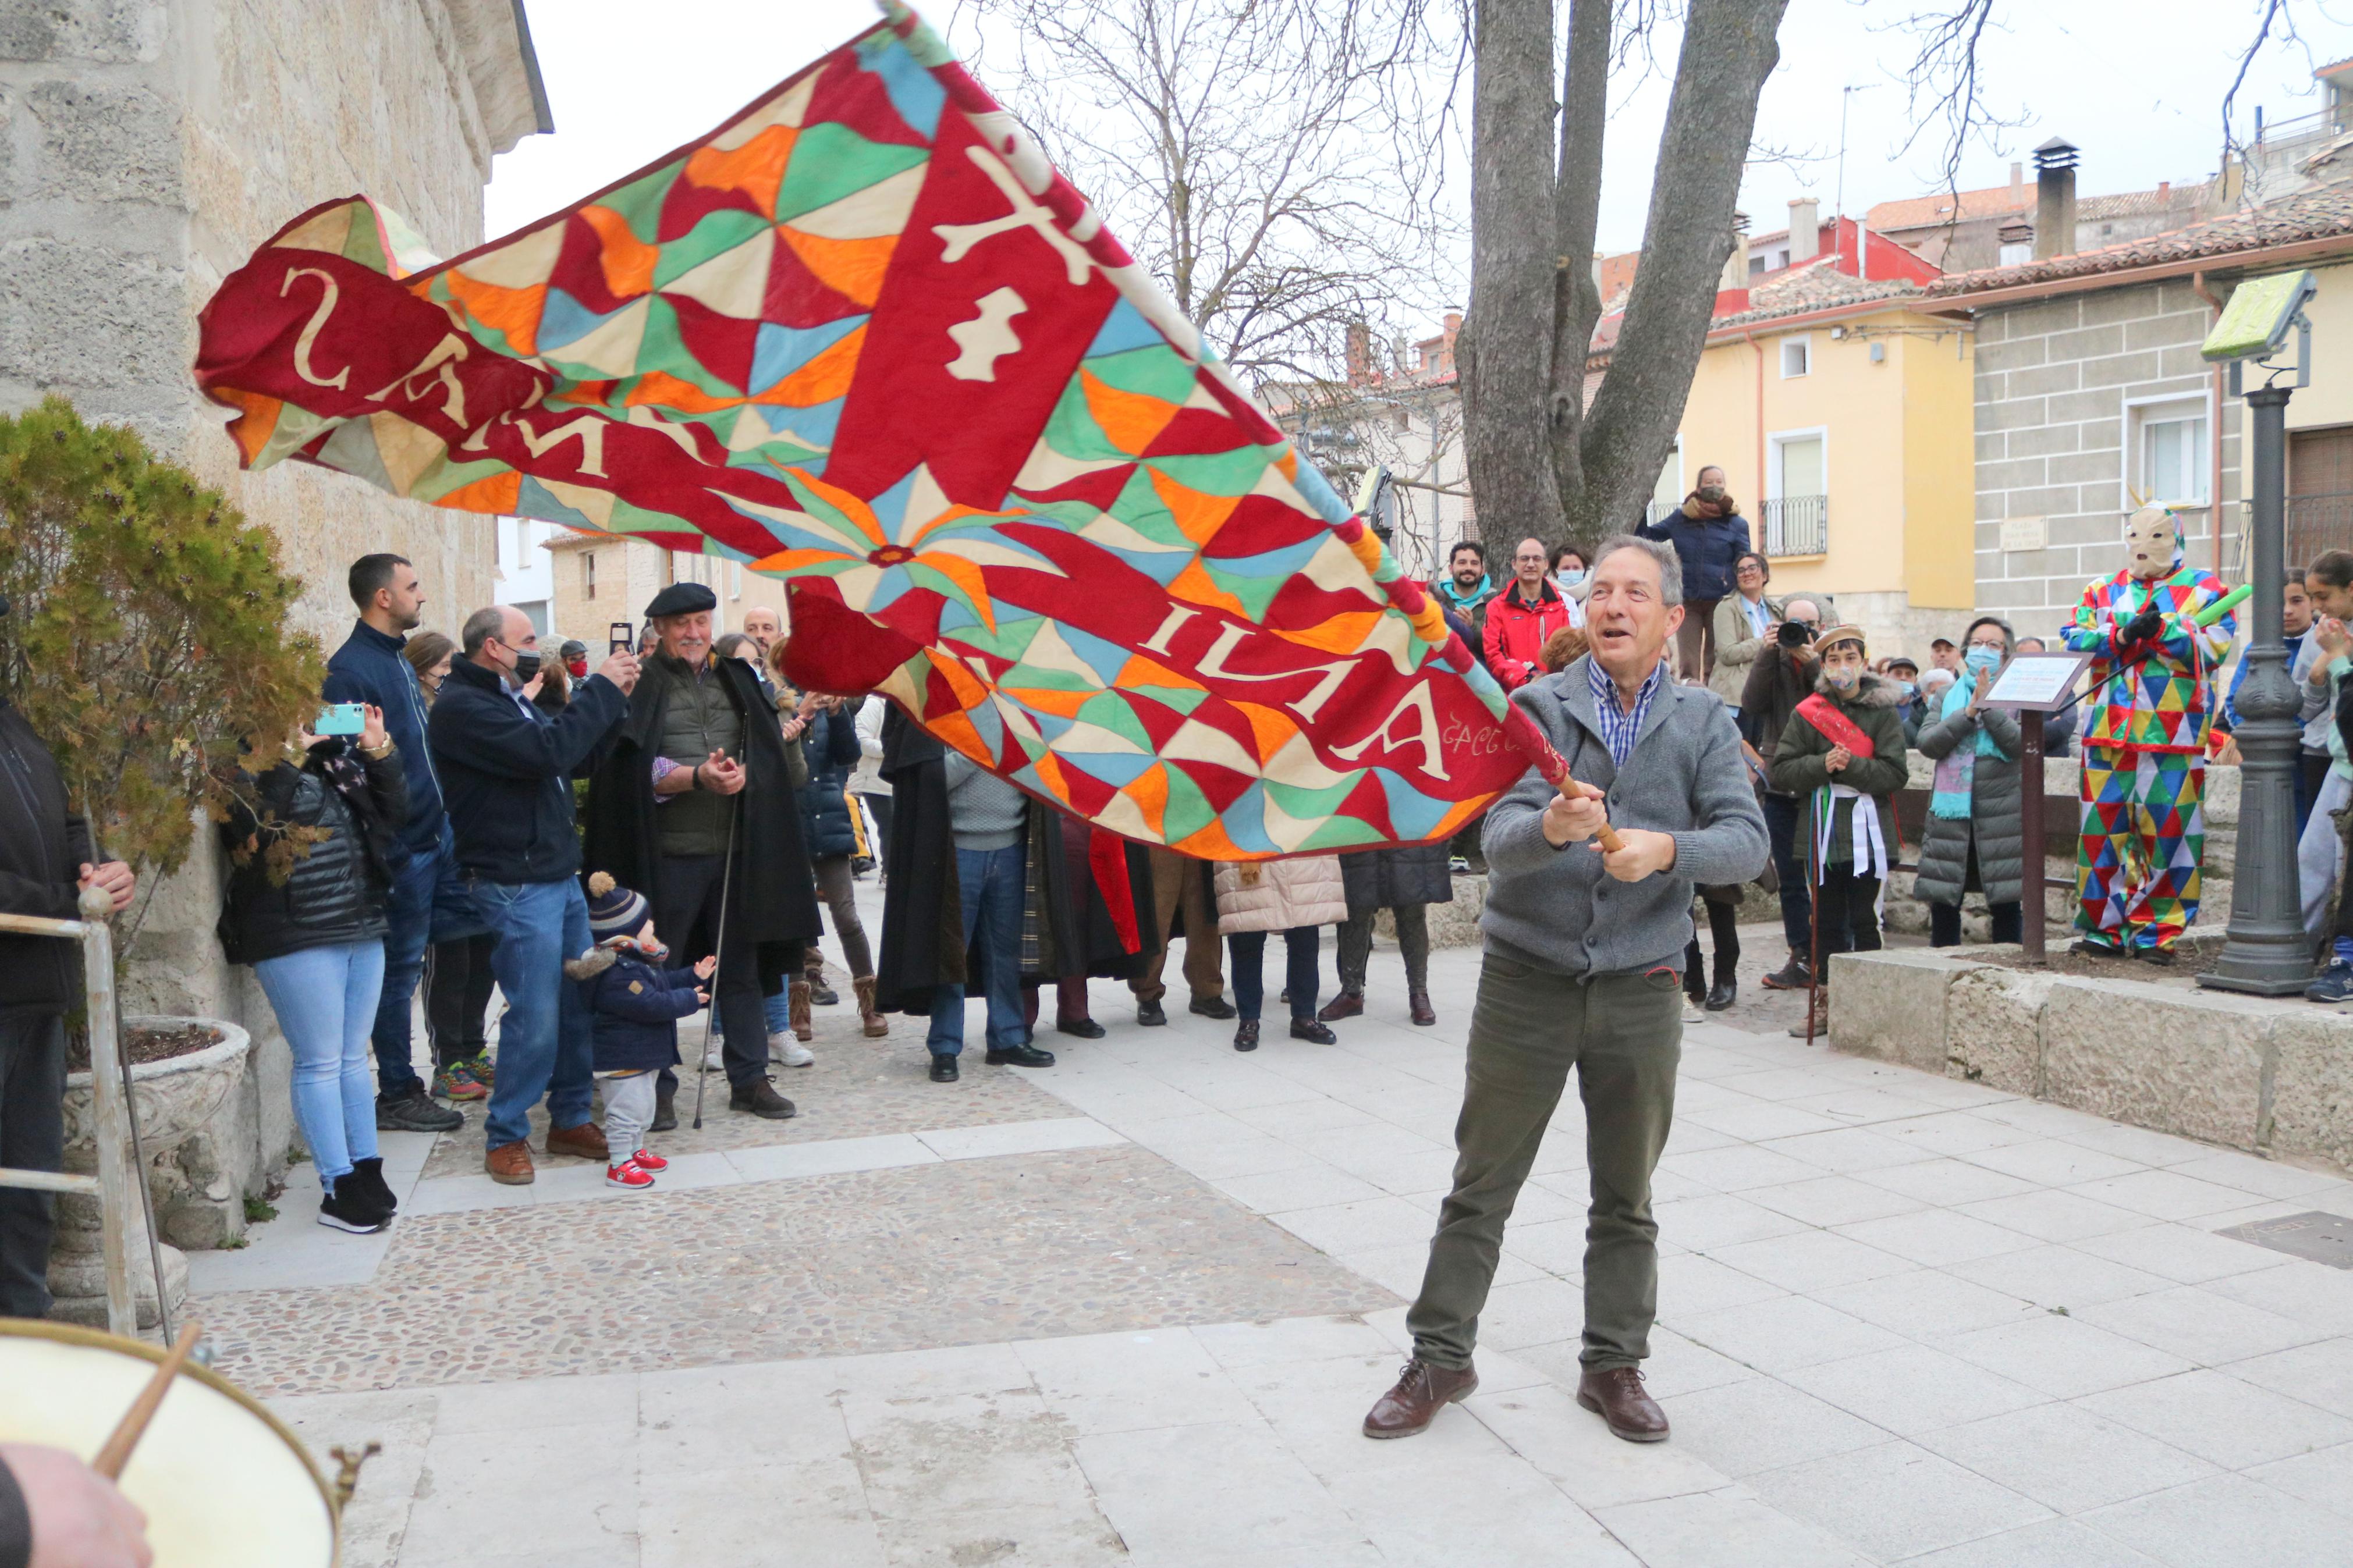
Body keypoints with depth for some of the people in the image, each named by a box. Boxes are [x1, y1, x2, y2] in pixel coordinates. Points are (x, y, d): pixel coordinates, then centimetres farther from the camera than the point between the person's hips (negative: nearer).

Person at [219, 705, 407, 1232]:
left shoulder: (336, 758, 14)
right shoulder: (249, 770, -5)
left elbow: (394, 811, 13)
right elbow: (259, 824, -24)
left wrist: (378, 750, 1)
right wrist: (294, 752, -20)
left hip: (362, 930, 7)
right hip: (297, 937, -7)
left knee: (354, 1058, 13)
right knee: (321, 1063, -1)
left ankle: (367, 1170, 20)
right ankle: (338, 1189, 5)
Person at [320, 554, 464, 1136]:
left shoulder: (399, 660, 14)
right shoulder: (350, 670, -17)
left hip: (435, 834, 9)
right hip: (401, 848, -9)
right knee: (400, 970, 1)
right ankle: (397, 1094, 13)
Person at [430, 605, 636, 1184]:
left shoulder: (510, 700, 18)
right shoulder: (461, 706, -14)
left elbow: (578, 759, 20)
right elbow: (548, 751, -25)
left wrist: (615, 698, 7)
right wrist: (601, 688, -15)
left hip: (560, 876, 9)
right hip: (515, 886, -9)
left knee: (581, 1004, 9)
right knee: (535, 1018, -6)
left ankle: (570, 1119, 21)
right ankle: (506, 1136, 9)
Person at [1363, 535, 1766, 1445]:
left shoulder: (1704, 723, 4)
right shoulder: (1539, 707, -2)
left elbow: (1748, 841, -9)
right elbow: (1500, 841, -15)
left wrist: (1666, 847, -27)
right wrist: (1552, 827, -37)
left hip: (1640, 988, 2)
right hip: (1527, 979, -1)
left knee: (1626, 1198, 13)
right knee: (1482, 1185, 7)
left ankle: (1613, 1366, 28)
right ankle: (1440, 1360, 20)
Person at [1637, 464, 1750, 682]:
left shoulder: (1736, 523, 0)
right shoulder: (1680, 518, 6)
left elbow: (1745, 566, 1)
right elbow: (1646, 536, 11)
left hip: (1720, 603, -1)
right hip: (1687, 601, 1)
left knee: (1715, 664, 8)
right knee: (1688, 664, 1)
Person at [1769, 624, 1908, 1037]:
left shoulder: (1883, 711, 3)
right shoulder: (1808, 713, 7)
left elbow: (1896, 773, -6)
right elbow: (1781, 772, 0)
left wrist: (1850, 766, -17)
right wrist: (1823, 765, -15)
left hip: (1868, 832, -2)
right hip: (1823, 832, 2)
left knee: (1864, 923, -1)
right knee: (1827, 922, 7)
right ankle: (1826, 1004, 15)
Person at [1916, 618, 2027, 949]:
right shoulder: (1947, 696, 13)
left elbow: (2022, 745, -10)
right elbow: (1927, 744, -3)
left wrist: (1989, 706, -12)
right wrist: (1969, 712, -10)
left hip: (2002, 816, -2)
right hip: (1951, 813, 2)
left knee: (2007, 904, 1)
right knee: (1943, 903, 1)